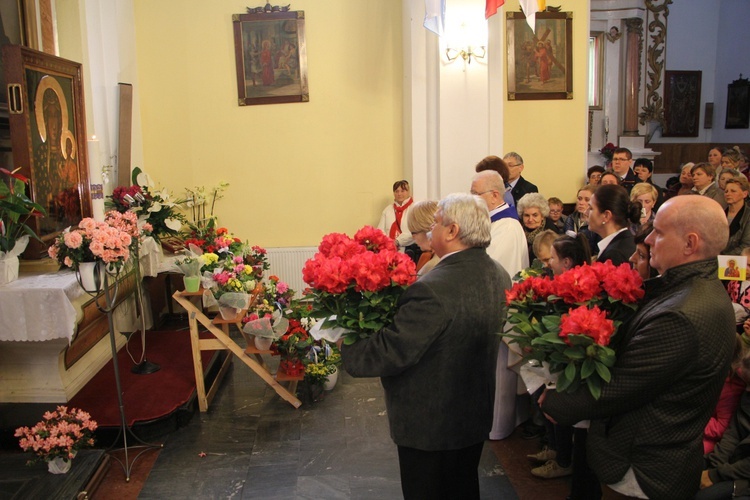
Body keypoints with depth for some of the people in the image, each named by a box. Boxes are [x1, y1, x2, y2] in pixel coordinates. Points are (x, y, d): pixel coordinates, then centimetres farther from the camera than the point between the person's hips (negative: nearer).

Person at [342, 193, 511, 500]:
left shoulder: (433, 290, -33)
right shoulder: (499, 276, -5)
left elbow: (390, 353, -29)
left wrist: (346, 348, -11)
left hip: (430, 425, -7)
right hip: (476, 415, 8)